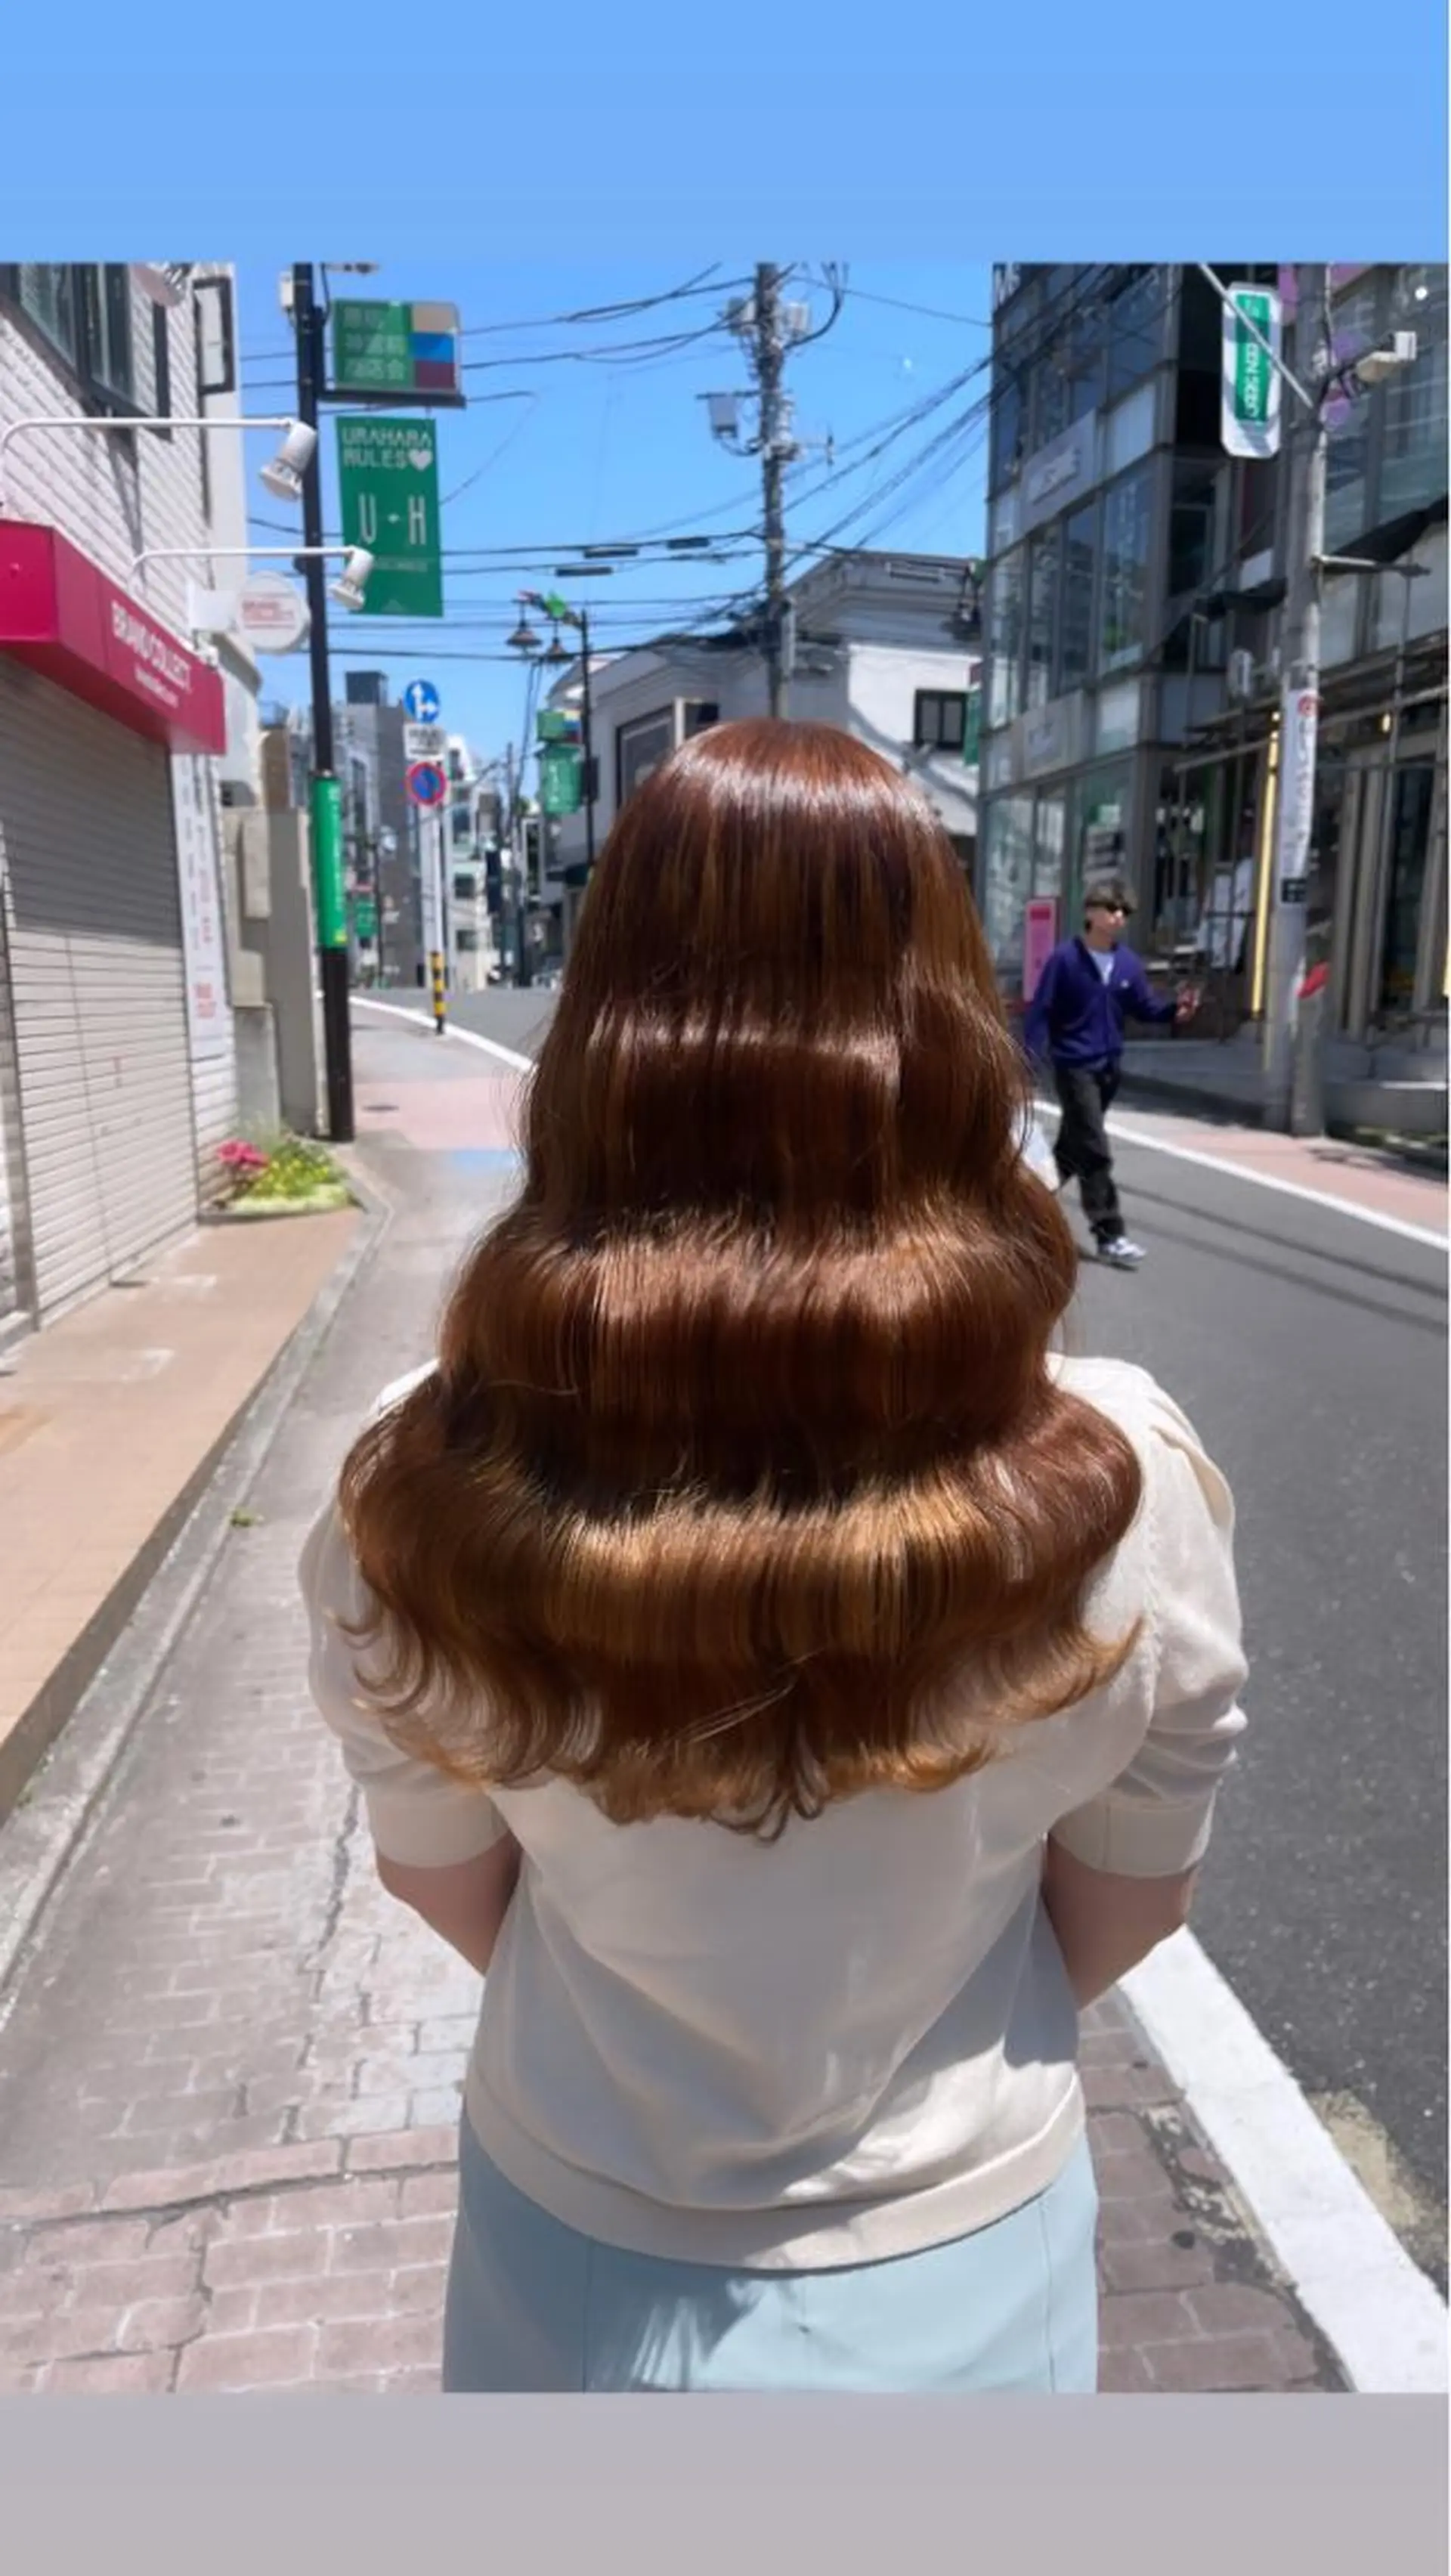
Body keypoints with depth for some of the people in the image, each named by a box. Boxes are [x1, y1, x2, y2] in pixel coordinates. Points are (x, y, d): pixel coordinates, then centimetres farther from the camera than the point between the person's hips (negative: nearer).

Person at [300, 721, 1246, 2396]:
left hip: (582, 2258, 0)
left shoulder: (423, 1490, -26)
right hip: (958, 2256, 1)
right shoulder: (1125, 1486, -27)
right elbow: (1125, 1910, -10)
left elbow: (448, 1884, -8)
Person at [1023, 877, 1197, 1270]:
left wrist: (1174, 1007, -11)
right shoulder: (1065, 959, -13)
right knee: (1096, 1151, -10)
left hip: (1110, 1065, 7)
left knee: (1075, 1144, 20)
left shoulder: (1128, 963, 4)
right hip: (1074, 1066, -7)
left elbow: (1144, 1005, 9)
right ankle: (1109, 1235, -7)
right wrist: (1034, 1052, -25)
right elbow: (1041, 1010, -14)